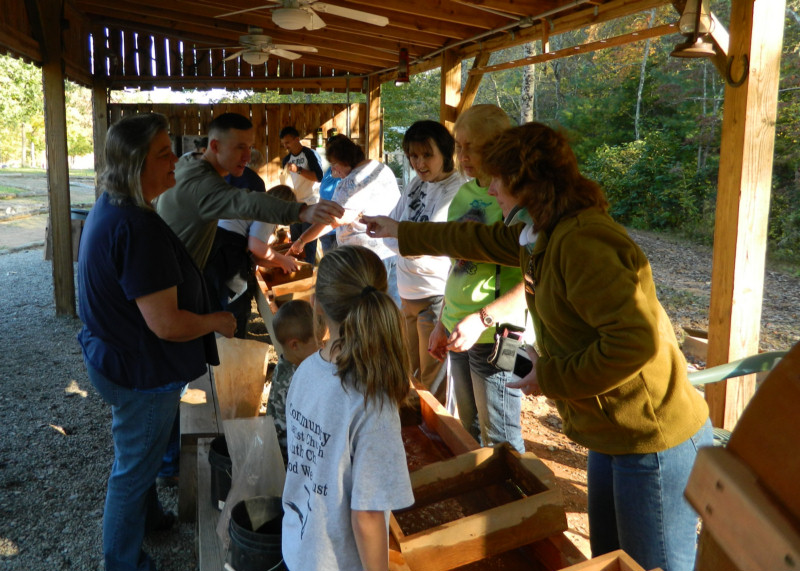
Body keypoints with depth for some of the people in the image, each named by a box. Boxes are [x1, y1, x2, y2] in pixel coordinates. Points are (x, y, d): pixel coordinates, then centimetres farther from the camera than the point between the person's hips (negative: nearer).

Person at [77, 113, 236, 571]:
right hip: (142, 373, -10)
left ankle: (149, 515, 54)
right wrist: (218, 321, -14)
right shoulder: (138, 228, -32)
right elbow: (167, 324, -32)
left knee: (139, 453, 30)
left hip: (116, 357, 10)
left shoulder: (109, 208, 1)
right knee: (135, 468, 11)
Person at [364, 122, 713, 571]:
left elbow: (634, 340, -31)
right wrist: (401, 232, 34)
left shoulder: (580, 242, -24)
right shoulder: (547, 233, 9)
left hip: (655, 444, -10)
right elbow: (483, 240, 25)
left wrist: (552, 377, -18)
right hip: (614, 434, 10)